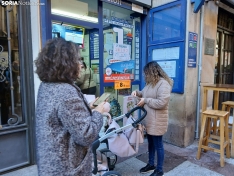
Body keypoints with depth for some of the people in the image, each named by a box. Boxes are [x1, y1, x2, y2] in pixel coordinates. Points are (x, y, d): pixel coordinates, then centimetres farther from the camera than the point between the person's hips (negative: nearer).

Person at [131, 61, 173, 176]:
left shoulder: (163, 84, -20)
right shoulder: (150, 83, 9)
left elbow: (162, 102, -28)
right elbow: (145, 93, 24)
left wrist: (145, 101, -22)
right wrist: (137, 92, 4)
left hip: (157, 121, -9)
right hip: (148, 119, 9)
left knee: (158, 144, 7)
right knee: (150, 142, 21)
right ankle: (151, 164, 39)